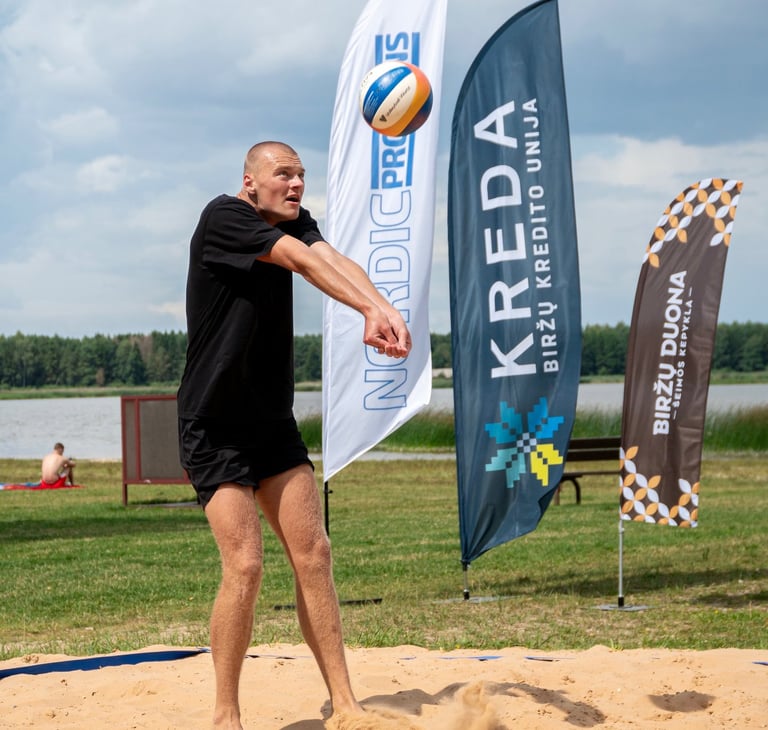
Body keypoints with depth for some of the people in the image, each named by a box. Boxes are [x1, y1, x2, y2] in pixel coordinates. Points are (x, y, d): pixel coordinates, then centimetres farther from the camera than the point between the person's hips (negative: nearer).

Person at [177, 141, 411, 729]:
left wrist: (384, 308, -35)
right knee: (245, 564, -13)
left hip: (273, 423, 7)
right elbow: (303, 261, -28)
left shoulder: (295, 222, 7)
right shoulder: (223, 217, -13)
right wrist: (370, 310, -41)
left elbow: (331, 258, -15)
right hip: (215, 428, -7)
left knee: (313, 554, 1)